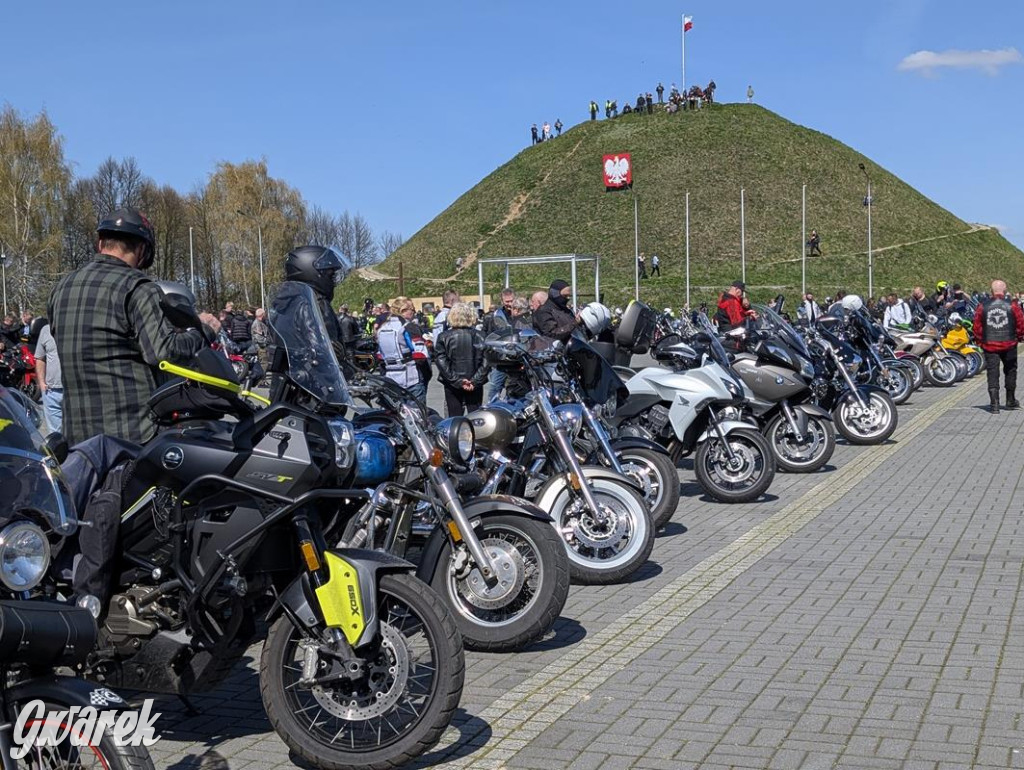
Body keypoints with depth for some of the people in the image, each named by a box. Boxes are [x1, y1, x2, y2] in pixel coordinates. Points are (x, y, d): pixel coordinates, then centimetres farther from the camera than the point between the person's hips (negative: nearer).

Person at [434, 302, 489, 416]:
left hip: (452, 385, -1)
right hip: (475, 385, 1)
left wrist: (456, 380, -10)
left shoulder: (444, 337, -4)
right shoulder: (478, 336, -2)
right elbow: (485, 361, -8)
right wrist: (475, 381, -10)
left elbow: (441, 362, -10)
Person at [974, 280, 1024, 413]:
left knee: (992, 374, 2)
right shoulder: (1012, 305, -5)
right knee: (1010, 372, 18)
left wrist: (980, 341, 14)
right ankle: (1010, 401, 27)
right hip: (1009, 344, 0)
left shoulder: (982, 307, -2)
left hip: (989, 346, 0)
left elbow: (977, 327, 2)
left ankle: (994, 404, -6)